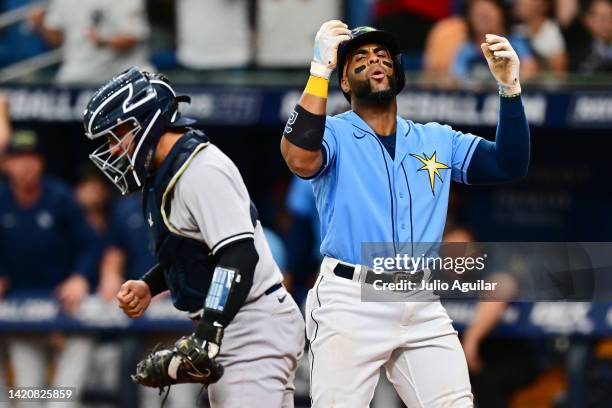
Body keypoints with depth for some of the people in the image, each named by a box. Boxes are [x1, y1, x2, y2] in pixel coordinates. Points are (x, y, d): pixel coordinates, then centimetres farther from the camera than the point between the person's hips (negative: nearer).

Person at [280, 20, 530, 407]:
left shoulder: (437, 140, 16)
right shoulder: (334, 133, 2)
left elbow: (510, 165, 7)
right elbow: (300, 158, -21)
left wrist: (509, 88, -6)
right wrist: (320, 70, -25)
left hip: (422, 305, 4)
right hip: (351, 302, -4)